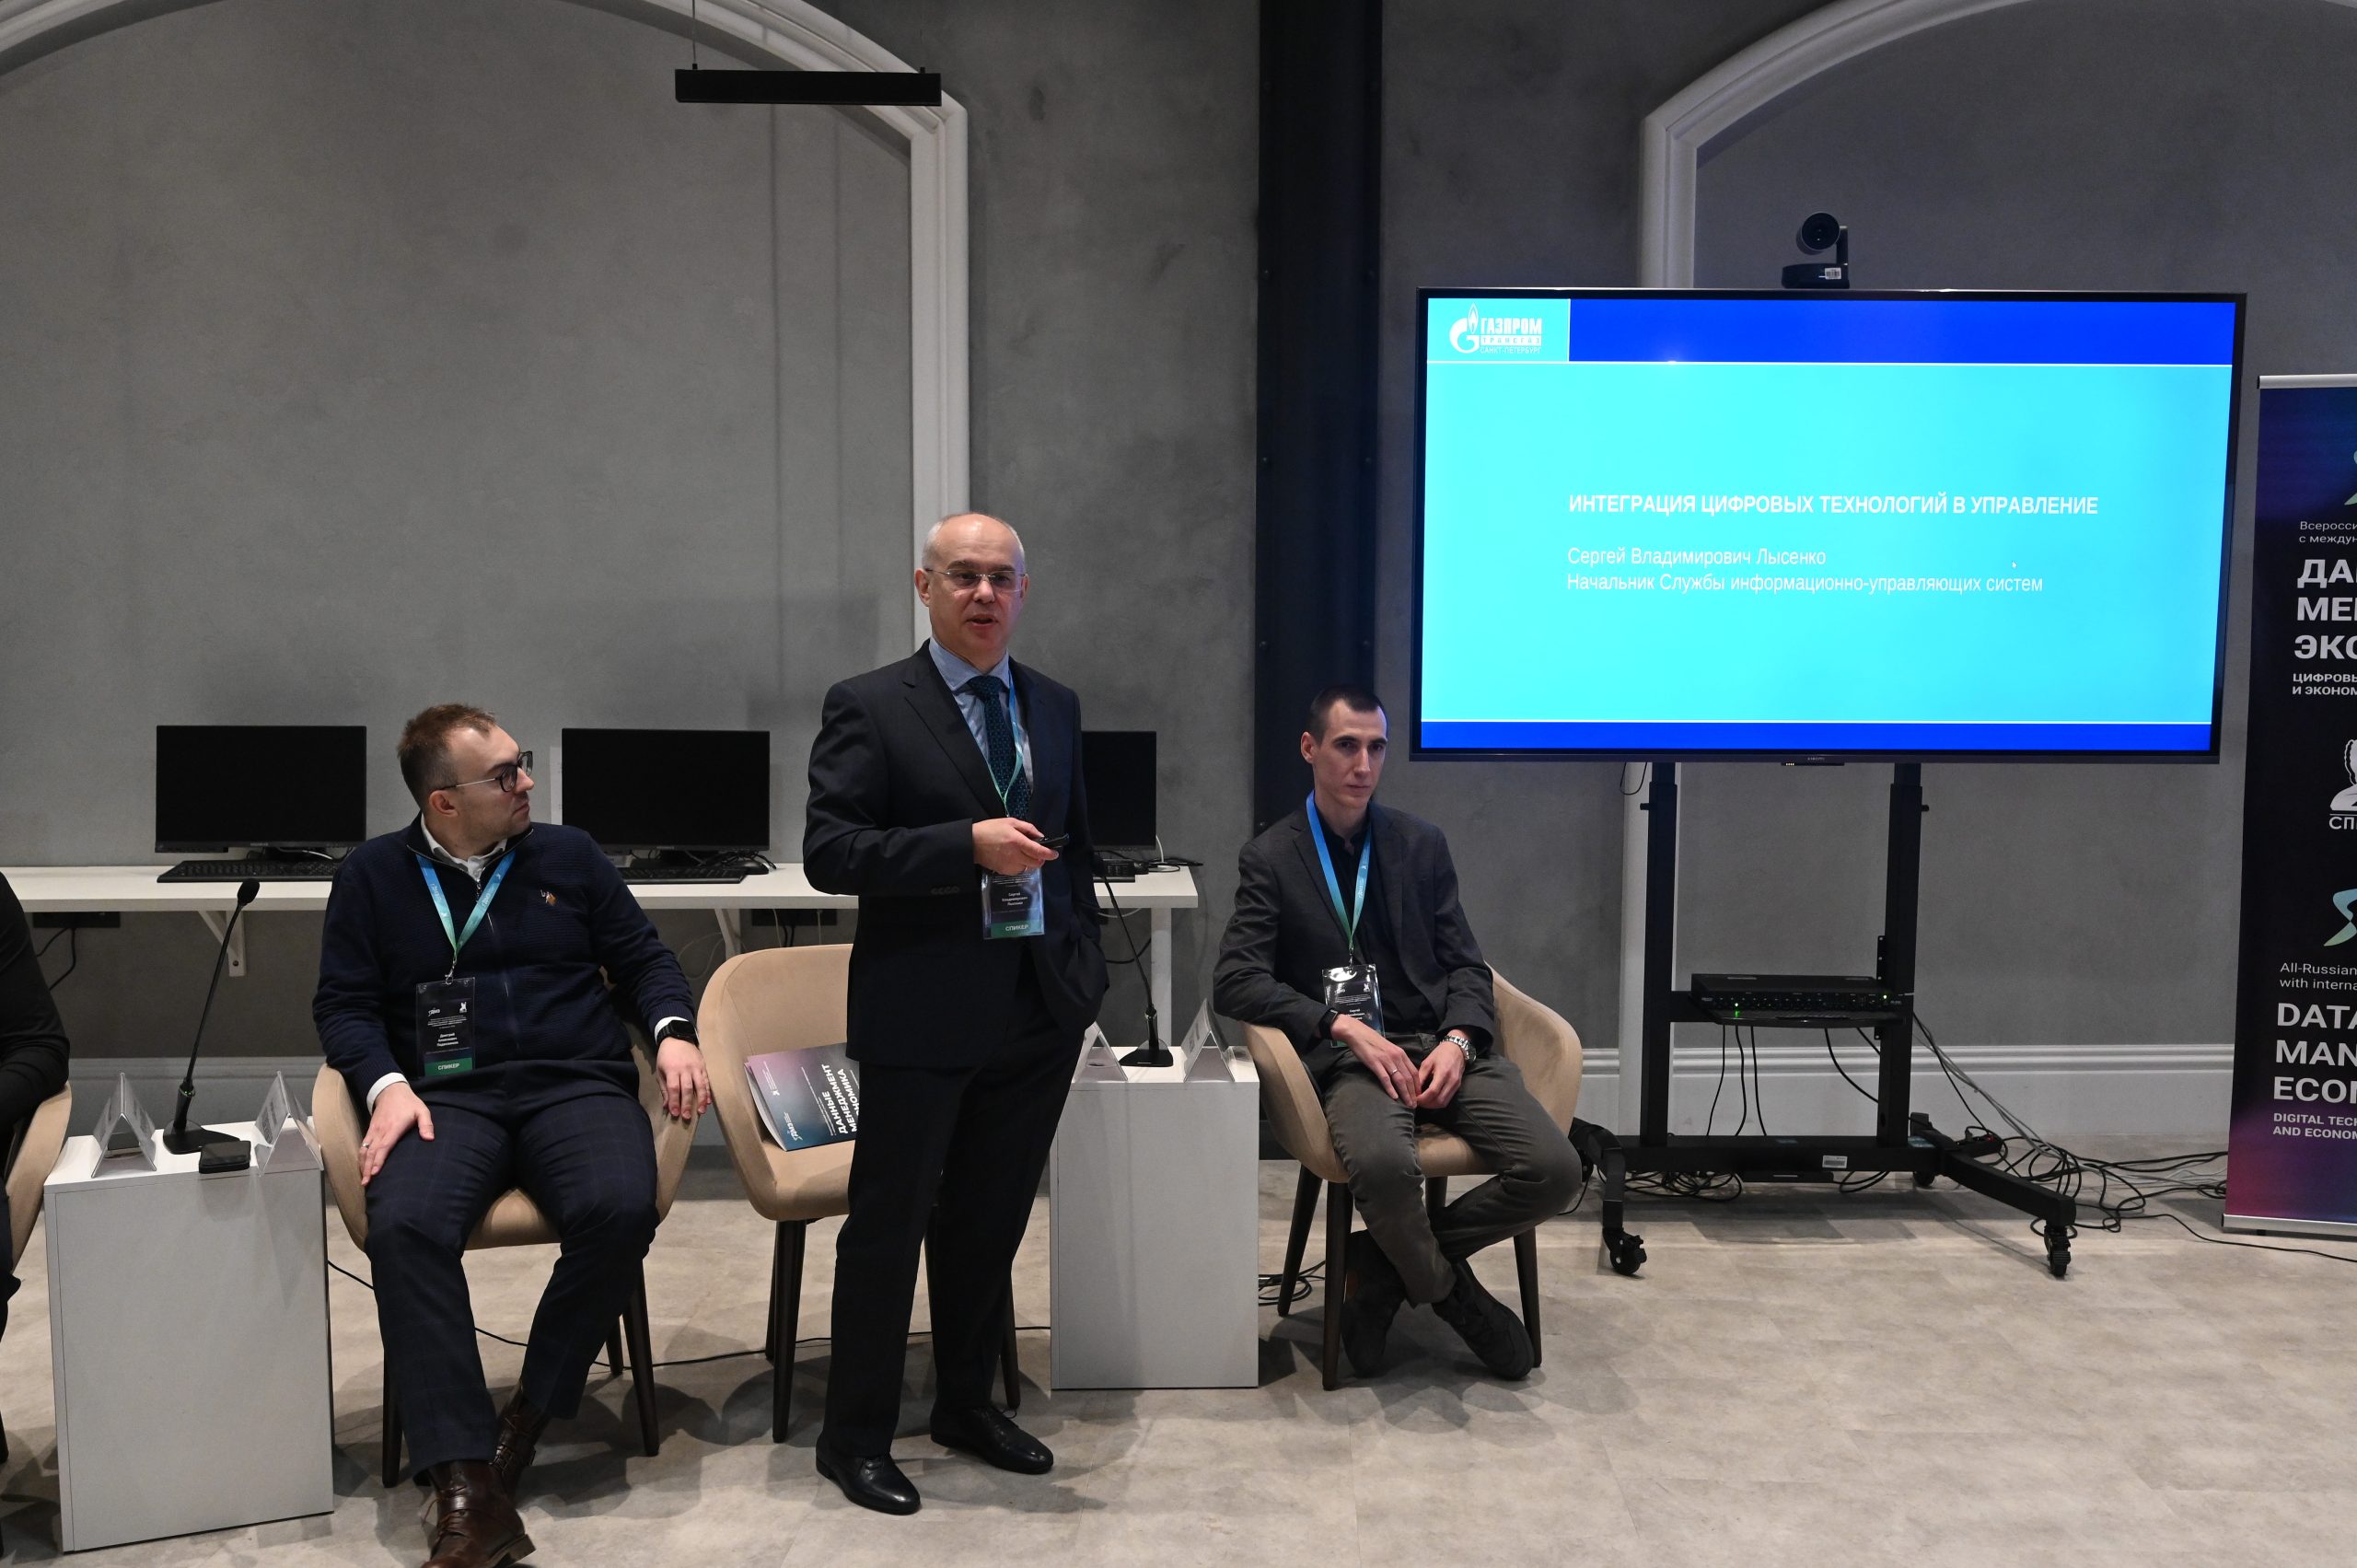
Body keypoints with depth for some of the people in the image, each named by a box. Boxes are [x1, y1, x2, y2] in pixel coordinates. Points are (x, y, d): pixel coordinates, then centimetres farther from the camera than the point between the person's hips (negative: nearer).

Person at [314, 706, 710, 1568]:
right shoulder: (373, 875, 10)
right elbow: (344, 1004, 8)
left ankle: (527, 1419, -11)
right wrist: (387, 1085, -11)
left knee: (619, 1210, -32)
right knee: (404, 1226, -33)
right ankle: (468, 1489, -31)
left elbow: (643, 958, 15)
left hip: (576, 1085, 1)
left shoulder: (568, 854, 12)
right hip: (449, 1098, 0)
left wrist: (672, 1033, -5)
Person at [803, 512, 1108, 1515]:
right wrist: (969, 845, -23)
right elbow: (828, 853, -14)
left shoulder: (1055, 707, 11)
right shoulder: (869, 708, -7)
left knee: (992, 1219, 16)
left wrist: (1086, 966, 13)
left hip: (1039, 1010, 5)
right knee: (889, 1223, 5)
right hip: (922, 1012, -5)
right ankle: (855, 1435, 20)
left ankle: (966, 1403, 33)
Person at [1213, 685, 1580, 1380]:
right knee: (1383, 1164, -37)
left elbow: (1464, 964, 15)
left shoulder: (1422, 844, 15)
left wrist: (1458, 1041, -7)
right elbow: (1234, 981, -5)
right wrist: (1344, 1027, -16)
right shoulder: (1270, 858, 5)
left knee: (1554, 1168, -20)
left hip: (1440, 1047, 4)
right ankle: (1448, 1290, -3)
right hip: (1350, 1056, -4)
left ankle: (1382, 1268, -1)